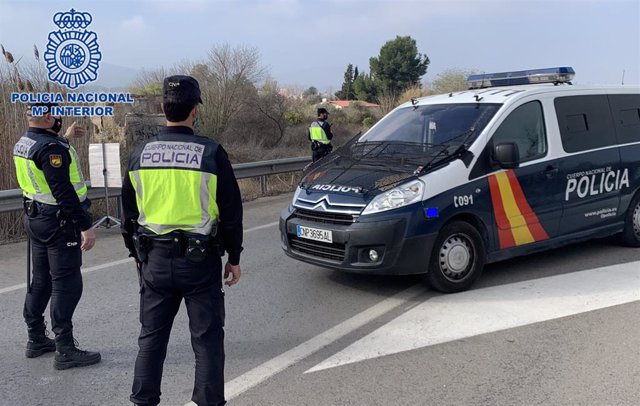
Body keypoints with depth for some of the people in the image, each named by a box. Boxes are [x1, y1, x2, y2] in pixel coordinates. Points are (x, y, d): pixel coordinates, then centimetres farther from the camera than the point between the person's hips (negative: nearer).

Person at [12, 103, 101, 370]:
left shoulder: (23, 144, 9)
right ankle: (65, 351, 2)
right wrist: (85, 225, -25)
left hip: (35, 217, 10)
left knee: (42, 280, 18)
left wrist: (65, 138, 32)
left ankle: (36, 339, 30)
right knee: (66, 283, -4)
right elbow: (63, 191, -26)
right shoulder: (50, 147, -21)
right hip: (59, 222, -10)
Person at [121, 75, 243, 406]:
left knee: (151, 337, 16)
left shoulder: (140, 153, 1)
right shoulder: (211, 153, -9)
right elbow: (231, 211, -6)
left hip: (155, 259, 4)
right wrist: (233, 258, 4)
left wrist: (138, 254, 21)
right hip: (200, 260, -3)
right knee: (207, 339, 8)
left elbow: (129, 214, 9)